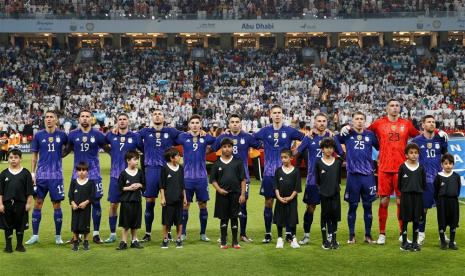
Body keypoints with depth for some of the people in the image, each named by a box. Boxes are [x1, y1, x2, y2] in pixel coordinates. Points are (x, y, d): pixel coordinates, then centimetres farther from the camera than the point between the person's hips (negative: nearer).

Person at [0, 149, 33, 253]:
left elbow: (29, 191, 0)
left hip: (21, 203, -1)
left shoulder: (25, 173, -1)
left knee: (20, 225, 8)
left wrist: (29, 203, -3)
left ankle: (19, 245, 21)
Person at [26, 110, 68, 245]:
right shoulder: (38, 136, 4)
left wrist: (60, 154, 0)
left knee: (57, 205, 3)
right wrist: (32, 173, 3)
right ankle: (35, 235, 14)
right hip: (41, 175, 1)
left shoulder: (62, 135, 1)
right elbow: (34, 155, 8)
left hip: (56, 175, -1)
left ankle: (58, 236, 13)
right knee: (37, 204, 4)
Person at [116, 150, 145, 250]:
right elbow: (120, 187, -4)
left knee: (135, 223, 11)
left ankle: (134, 241, 22)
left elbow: (144, 186, 9)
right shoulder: (123, 173, -6)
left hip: (137, 200, 3)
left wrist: (140, 186, -10)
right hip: (126, 201, -3)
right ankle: (123, 242, 10)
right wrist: (129, 188, -16)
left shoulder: (140, 173, 4)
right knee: (126, 223, 2)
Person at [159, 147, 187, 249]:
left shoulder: (181, 168, 7)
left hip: (178, 199, 4)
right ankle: (165, 240, 16)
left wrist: (184, 197, 12)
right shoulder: (165, 169, -6)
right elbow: (162, 185, -3)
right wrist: (162, 198, -8)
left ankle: (179, 239, 18)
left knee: (179, 221, 8)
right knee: (166, 221, 4)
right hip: (168, 199, -4)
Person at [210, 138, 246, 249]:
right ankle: (223, 242, 15)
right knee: (223, 218, 6)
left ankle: (235, 241, 15)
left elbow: (243, 179, 2)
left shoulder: (238, 162, 3)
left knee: (234, 218, 5)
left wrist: (243, 194, -4)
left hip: (235, 194, 0)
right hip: (222, 194, 0)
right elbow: (213, 179, 7)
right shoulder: (217, 163, 4)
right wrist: (219, 189, -9)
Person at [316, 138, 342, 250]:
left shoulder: (338, 162, 4)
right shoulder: (319, 163, -2)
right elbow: (317, 179, 4)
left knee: (335, 215, 4)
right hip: (324, 194, -2)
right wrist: (322, 187, 5)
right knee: (325, 216, 4)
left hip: (335, 193, 2)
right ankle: (325, 240, 11)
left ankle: (334, 240, 14)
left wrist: (336, 185, 7)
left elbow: (339, 177, 11)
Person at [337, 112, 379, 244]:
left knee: (368, 206, 6)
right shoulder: (347, 134, 4)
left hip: (368, 175, 1)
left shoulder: (370, 135, 6)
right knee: (352, 206, 5)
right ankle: (351, 235, 15)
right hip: (353, 175, -1)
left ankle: (368, 235, 17)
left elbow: (380, 148, 14)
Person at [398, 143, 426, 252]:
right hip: (406, 195, -2)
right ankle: (404, 242, 10)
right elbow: (399, 183, 3)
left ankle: (415, 242, 17)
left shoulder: (421, 168, 4)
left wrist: (419, 191, 2)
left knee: (416, 219, 7)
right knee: (405, 219, 2)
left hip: (418, 195, 2)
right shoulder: (402, 167, -2)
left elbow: (424, 183, 9)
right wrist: (403, 191, -1)